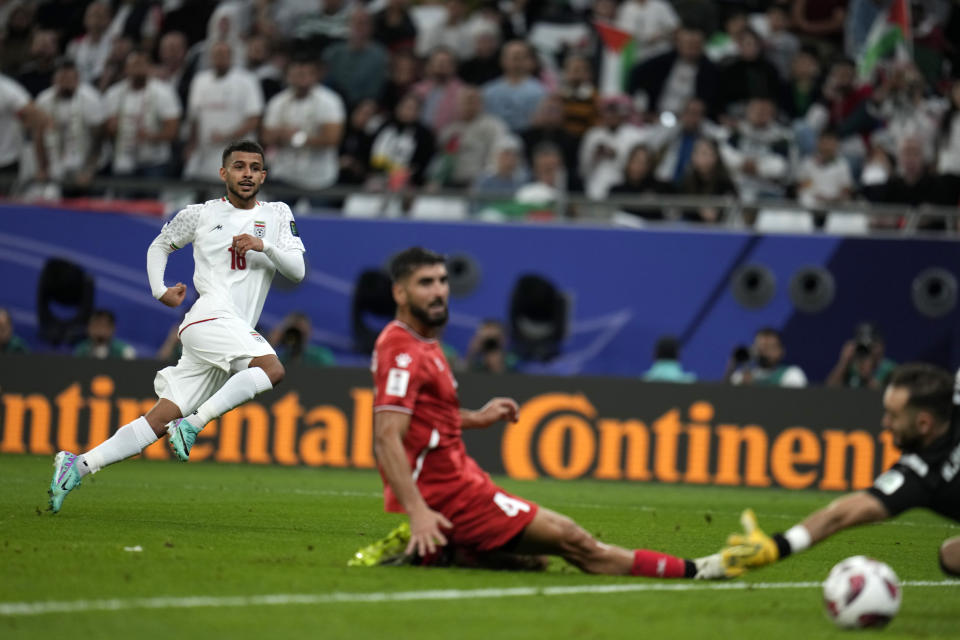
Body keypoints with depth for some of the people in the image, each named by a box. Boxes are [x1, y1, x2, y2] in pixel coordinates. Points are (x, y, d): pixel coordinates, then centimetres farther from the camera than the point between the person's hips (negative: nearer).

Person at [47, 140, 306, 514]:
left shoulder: (277, 215, 17)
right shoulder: (201, 215, 11)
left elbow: (297, 271, 8)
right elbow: (159, 245, 26)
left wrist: (265, 246, -10)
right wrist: (159, 289, 10)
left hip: (237, 333, 4)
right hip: (211, 317, -4)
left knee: (161, 419, -2)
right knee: (271, 369, -30)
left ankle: (78, 467, -1)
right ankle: (192, 425, -28)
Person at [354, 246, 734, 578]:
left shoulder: (422, 344, 13)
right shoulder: (403, 353, -18)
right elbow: (387, 440, -28)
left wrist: (475, 419, 21)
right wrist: (418, 511, -37)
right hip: (450, 490, -10)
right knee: (571, 541, -10)